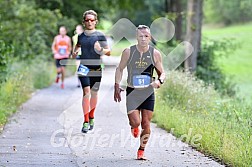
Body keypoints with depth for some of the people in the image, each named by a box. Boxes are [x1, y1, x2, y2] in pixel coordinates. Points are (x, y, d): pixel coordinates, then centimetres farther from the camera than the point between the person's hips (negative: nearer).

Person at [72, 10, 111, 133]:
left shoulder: (100, 36, -1)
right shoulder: (81, 36, 7)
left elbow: (108, 52, -1)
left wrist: (101, 50, -21)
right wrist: (74, 53, 10)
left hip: (96, 68, 0)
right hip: (84, 67, 0)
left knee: (94, 93, 10)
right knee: (86, 92, -14)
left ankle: (91, 117, 33)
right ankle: (86, 122, -15)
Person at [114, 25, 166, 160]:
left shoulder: (155, 54, -3)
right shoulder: (128, 52, -5)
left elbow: (162, 73, 6)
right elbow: (120, 69, 9)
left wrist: (159, 81, -16)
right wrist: (117, 86, -1)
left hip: (148, 93, 1)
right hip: (132, 92, -1)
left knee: (146, 125, 2)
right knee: (136, 122, -14)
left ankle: (141, 151, 21)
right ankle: (133, 126, 25)